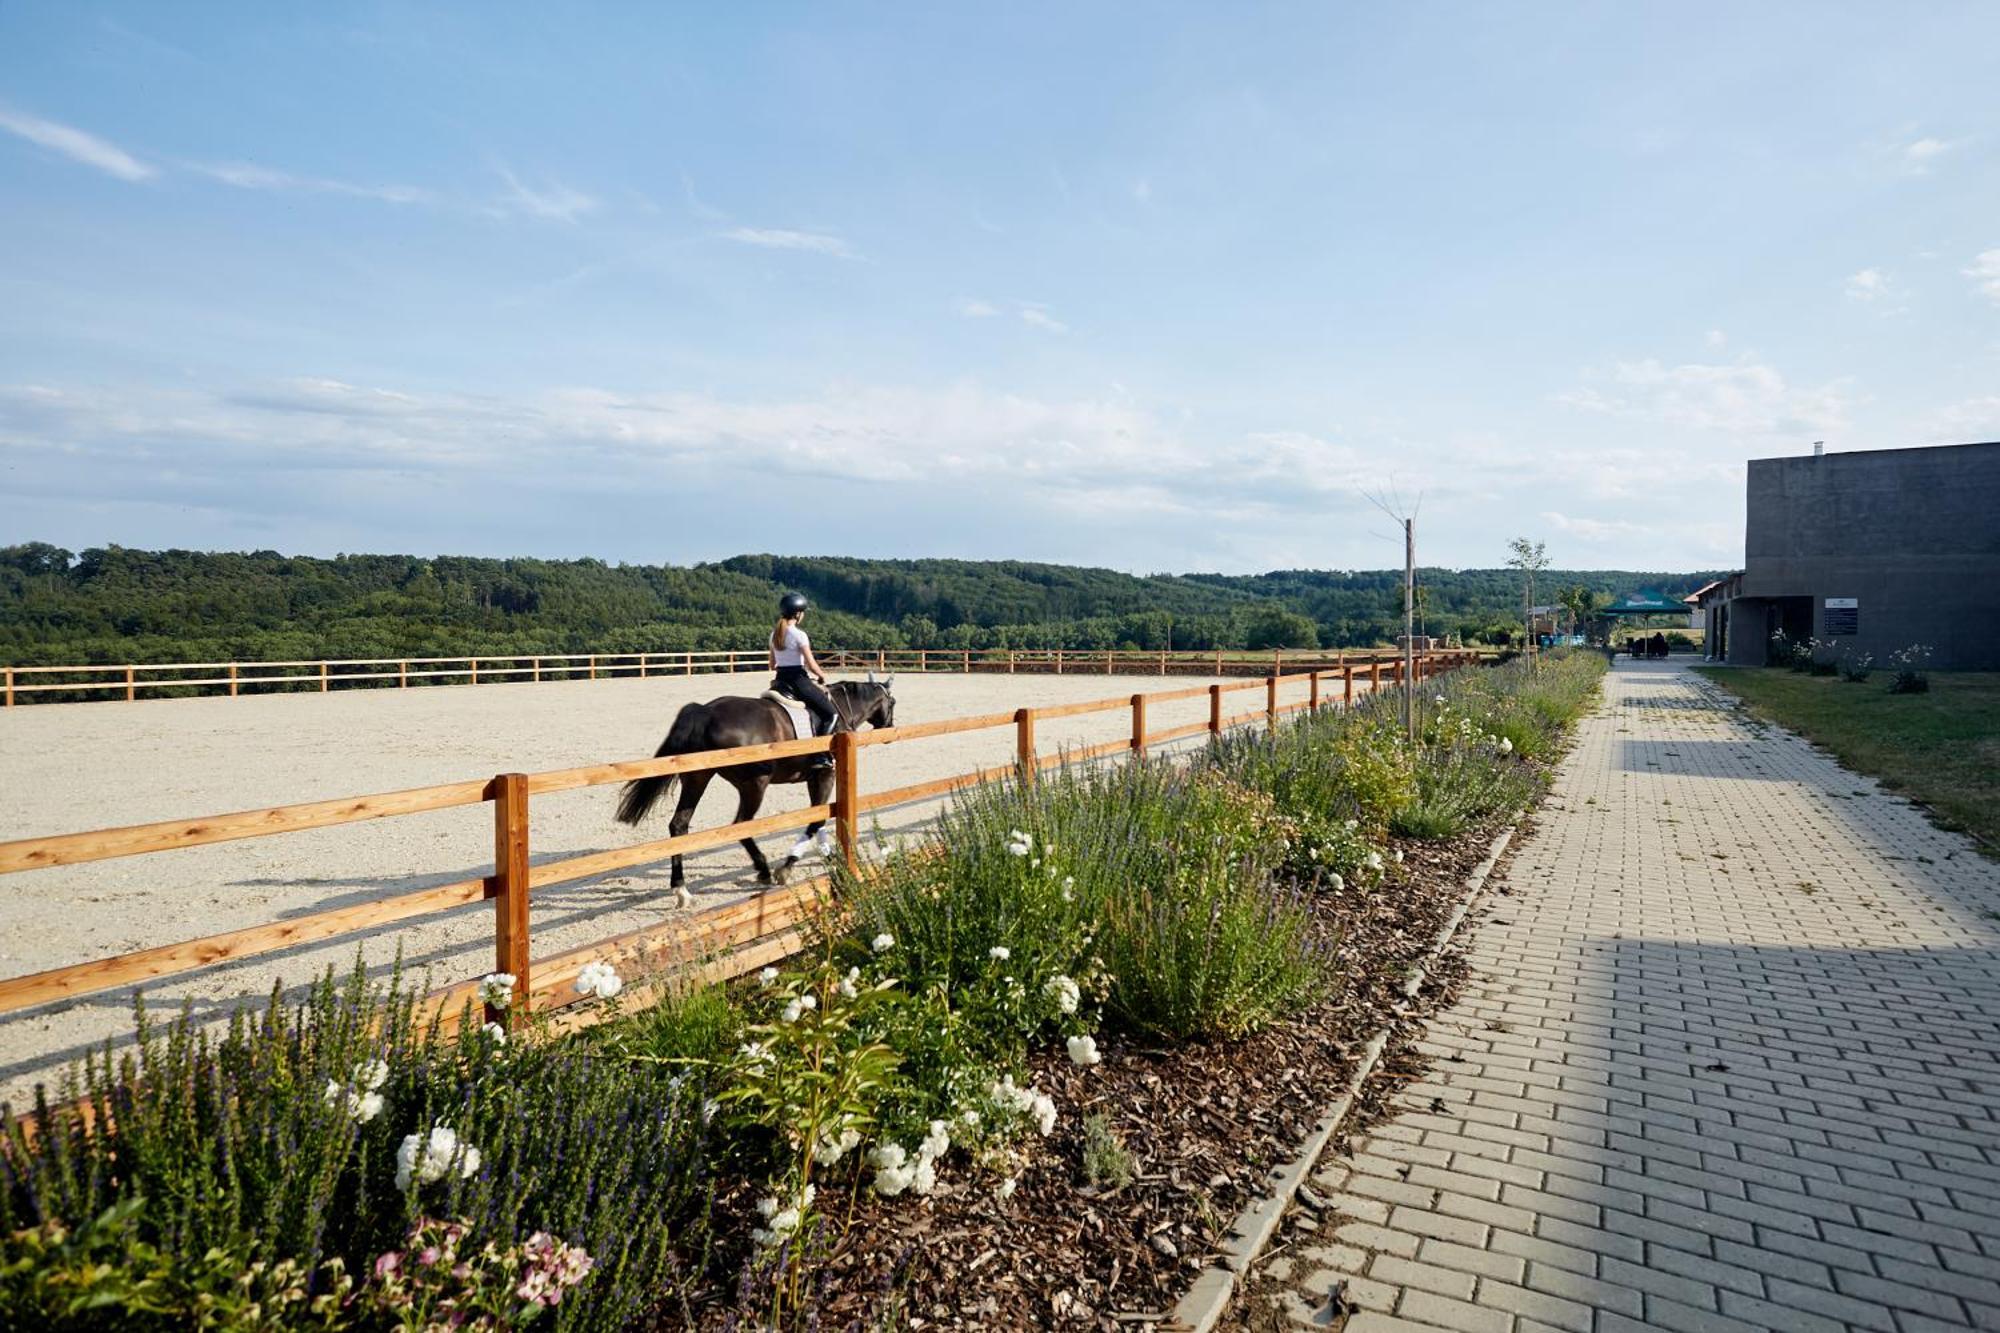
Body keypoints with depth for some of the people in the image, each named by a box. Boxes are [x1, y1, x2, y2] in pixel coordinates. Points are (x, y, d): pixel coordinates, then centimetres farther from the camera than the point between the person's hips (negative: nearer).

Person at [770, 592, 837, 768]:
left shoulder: (774, 635, 9)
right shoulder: (799, 635, -14)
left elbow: (773, 665, 15)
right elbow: (811, 665, -16)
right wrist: (822, 676, 2)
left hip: (780, 681, 8)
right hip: (798, 680, -8)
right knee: (830, 712, 0)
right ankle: (821, 755, -9)